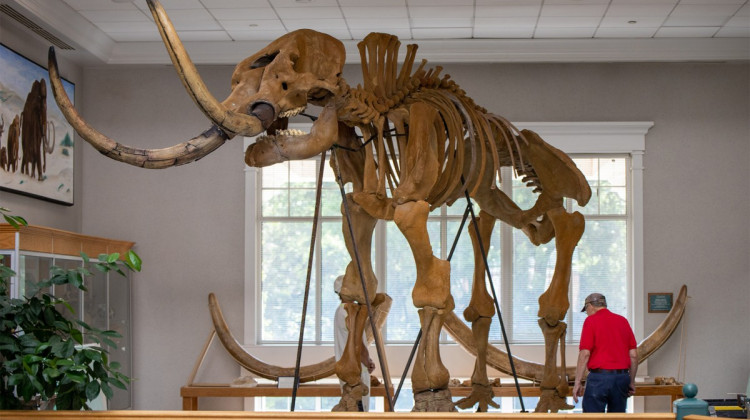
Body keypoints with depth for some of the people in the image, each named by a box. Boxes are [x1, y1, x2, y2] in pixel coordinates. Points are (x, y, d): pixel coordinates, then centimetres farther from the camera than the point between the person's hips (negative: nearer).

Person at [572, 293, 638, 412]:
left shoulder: (591, 321, -3)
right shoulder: (623, 321, 12)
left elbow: (585, 354, -11)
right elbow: (634, 355, 10)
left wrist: (577, 382, -8)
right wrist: (632, 382, 17)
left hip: (599, 377, -5)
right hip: (622, 377, 6)